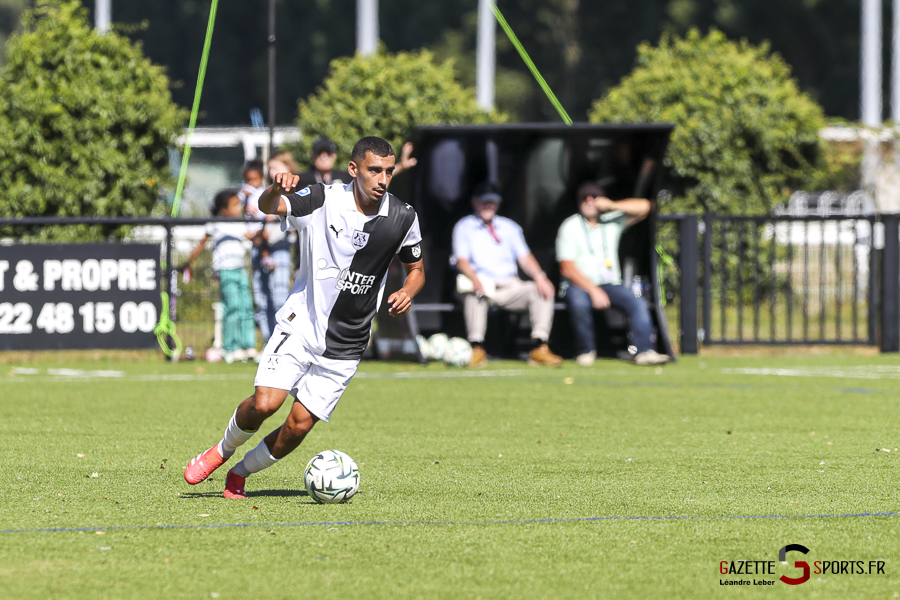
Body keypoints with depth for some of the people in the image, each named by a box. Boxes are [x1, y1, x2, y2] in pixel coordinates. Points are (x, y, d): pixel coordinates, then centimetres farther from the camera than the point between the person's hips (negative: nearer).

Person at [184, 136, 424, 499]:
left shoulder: (402, 218, -2)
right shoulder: (321, 200, -12)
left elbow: (416, 268, 13)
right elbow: (268, 207, -26)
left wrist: (407, 292, -9)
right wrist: (277, 189, -50)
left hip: (345, 345, 2)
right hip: (302, 324, -2)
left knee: (299, 425, -4)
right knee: (265, 403, -20)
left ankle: (242, 472, 23)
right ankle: (222, 450, 12)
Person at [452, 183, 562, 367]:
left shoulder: (509, 226, 23)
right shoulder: (464, 227, 11)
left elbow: (524, 257, 13)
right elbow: (461, 261, -3)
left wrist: (539, 277, -9)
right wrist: (475, 280, -25)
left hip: (510, 287, 3)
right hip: (482, 285, -3)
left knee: (542, 290, -22)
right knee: (475, 294, -39)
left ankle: (540, 349, -28)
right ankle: (477, 350, -39)